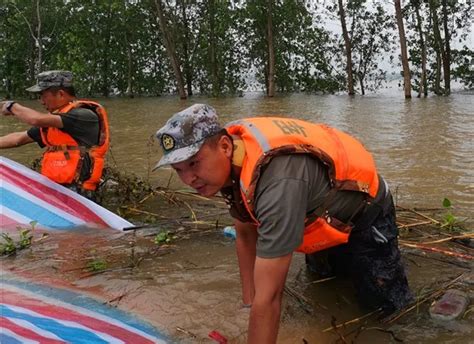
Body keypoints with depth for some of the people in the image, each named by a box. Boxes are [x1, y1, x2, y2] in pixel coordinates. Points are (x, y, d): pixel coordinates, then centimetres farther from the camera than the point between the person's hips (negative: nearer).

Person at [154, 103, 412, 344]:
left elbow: (268, 297, -44)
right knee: (323, 273, 27)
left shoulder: (277, 181, -48)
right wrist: (249, 305, -10)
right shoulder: (228, 156, -20)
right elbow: (245, 237, -7)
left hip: (366, 208, -7)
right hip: (323, 208, 7)